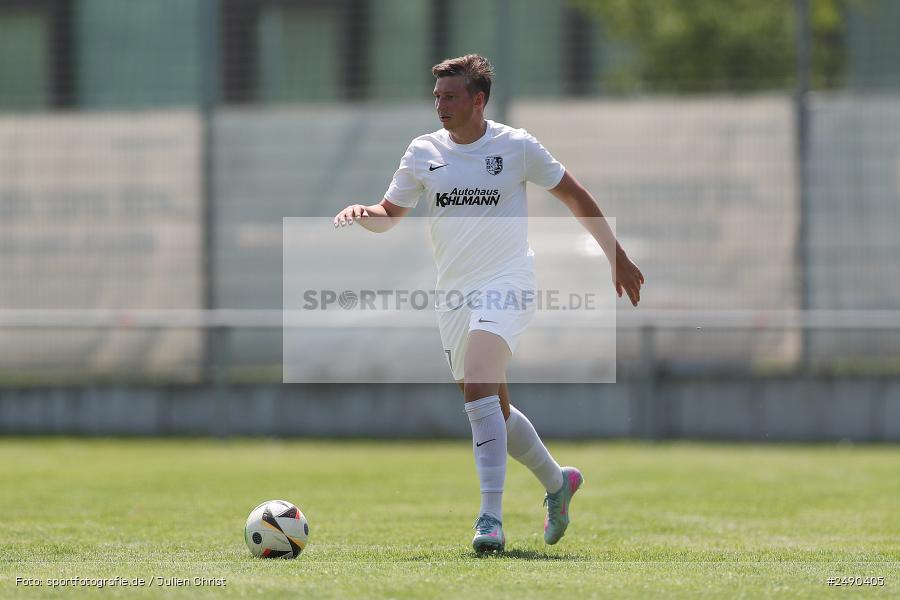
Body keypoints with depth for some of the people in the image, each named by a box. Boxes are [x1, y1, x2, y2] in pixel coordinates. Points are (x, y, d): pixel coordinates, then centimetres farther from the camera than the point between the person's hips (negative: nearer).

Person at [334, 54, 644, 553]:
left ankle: (491, 518, -28)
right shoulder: (423, 152, 5)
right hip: (453, 292, 5)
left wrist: (617, 258, 10)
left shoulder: (516, 147, -4)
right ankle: (557, 481, 39)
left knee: (478, 386, -26)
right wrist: (360, 213, -11)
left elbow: (575, 197, 6)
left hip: (506, 283, -5)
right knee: (494, 409, 13)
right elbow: (389, 214, 13)